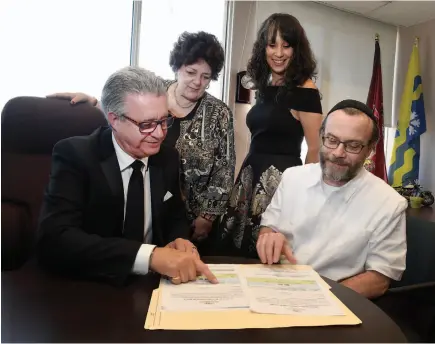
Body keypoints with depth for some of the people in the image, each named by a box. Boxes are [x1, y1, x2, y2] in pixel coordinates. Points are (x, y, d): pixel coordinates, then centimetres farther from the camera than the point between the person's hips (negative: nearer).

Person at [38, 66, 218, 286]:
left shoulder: (168, 158, 0)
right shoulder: (74, 156, -14)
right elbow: (54, 240, -26)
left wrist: (180, 243, -13)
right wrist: (149, 255, -36)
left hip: (153, 285, 5)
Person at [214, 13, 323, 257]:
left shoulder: (304, 90, -10)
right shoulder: (266, 87, 10)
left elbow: (316, 149, -9)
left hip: (282, 178, -7)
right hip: (252, 173, 7)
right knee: (234, 248, 14)